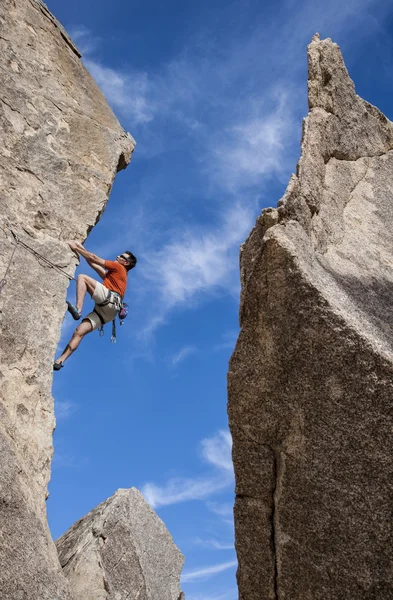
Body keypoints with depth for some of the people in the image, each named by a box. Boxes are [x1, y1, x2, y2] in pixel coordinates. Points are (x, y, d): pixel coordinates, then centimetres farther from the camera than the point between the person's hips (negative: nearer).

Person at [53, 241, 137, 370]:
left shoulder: (119, 267, 15)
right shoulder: (112, 274, 39)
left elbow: (94, 258, 10)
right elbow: (93, 264, 37)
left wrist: (76, 248, 13)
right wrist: (81, 248, 35)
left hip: (110, 300, -8)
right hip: (104, 310, 8)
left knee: (82, 277, -13)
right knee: (79, 332, -4)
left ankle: (77, 309, -33)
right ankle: (60, 361, -13)